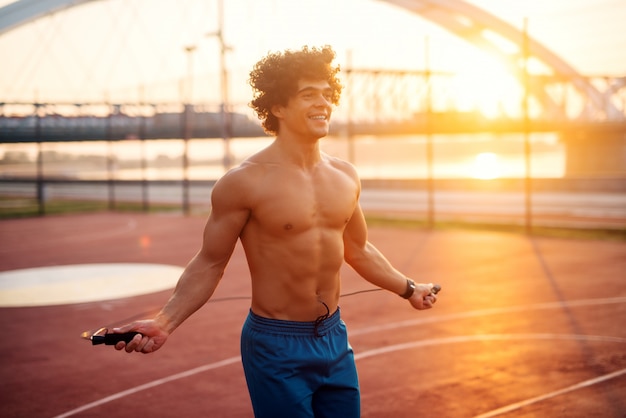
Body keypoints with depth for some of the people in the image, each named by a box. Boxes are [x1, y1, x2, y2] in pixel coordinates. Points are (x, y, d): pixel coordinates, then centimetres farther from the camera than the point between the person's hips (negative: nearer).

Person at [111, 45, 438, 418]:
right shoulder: (245, 182, -14)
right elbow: (209, 264, -9)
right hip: (277, 347, -6)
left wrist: (407, 288, 25)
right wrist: (165, 322, -21)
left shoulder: (345, 177, 4)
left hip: (335, 339, 6)